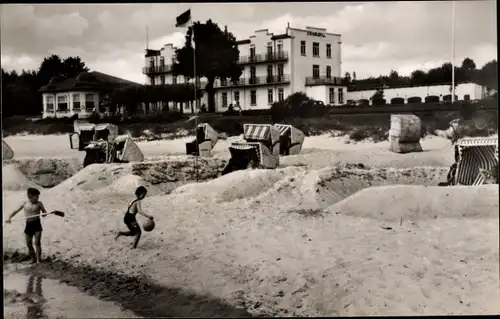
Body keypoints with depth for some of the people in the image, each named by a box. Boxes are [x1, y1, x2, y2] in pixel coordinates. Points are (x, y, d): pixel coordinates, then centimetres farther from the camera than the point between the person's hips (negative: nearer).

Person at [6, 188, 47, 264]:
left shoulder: (39, 203, -3)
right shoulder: (25, 204, 2)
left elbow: (44, 212, 5)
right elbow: (16, 211, 10)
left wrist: (44, 213, -19)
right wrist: (9, 218, -1)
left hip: (37, 224, -3)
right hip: (28, 224, 3)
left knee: (37, 242, -11)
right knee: (29, 244, 6)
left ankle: (39, 260, -7)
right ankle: (33, 259, 20)